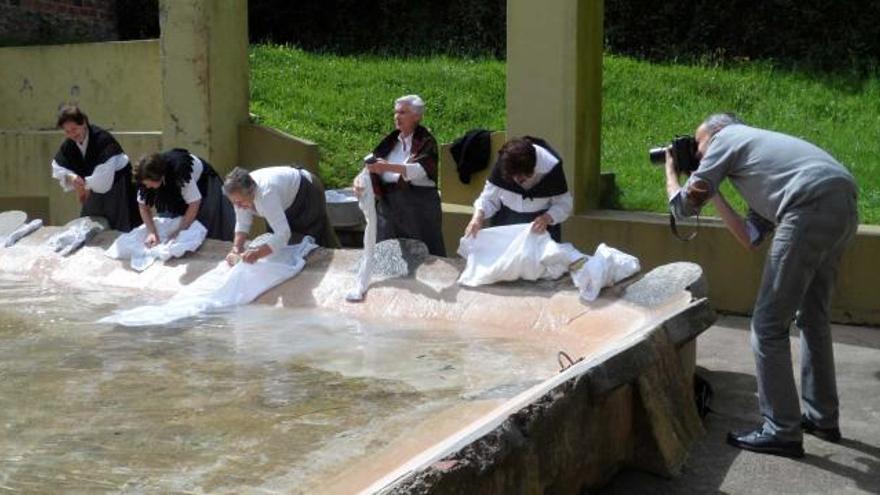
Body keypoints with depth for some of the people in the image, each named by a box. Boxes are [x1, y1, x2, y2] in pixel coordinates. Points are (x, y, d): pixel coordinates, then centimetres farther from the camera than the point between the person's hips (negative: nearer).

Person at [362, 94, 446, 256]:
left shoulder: (426, 142, -4)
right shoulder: (391, 141, 14)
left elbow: (422, 170, -21)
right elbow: (373, 160, 6)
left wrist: (388, 167, -33)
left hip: (419, 203, -5)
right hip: (388, 203, 5)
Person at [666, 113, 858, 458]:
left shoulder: (725, 139, 14)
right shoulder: (757, 148, 35)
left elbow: (683, 206, 17)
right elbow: (751, 238, 24)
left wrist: (670, 169, 35)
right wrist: (714, 195, 26)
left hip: (812, 208, -9)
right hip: (844, 207, 9)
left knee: (769, 325, 0)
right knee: (813, 318, 23)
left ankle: (782, 432, 5)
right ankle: (822, 418, 32)